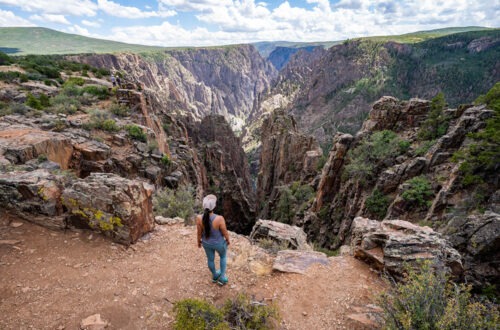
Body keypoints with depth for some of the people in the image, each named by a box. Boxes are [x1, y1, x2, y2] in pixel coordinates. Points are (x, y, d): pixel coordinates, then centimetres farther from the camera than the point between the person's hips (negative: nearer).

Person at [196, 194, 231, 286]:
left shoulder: (199, 218, -29)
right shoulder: (219, 219, -37)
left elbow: (199, 232, -12)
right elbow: (225, 232, -21)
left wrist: (198, 241, 9)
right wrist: (228, 240, 1)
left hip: (206, 242, 3)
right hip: (219, 243, -2)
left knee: (210, 259, 30)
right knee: (223, 256, 31)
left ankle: (215, 276, 55)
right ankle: (222, 278, 39)